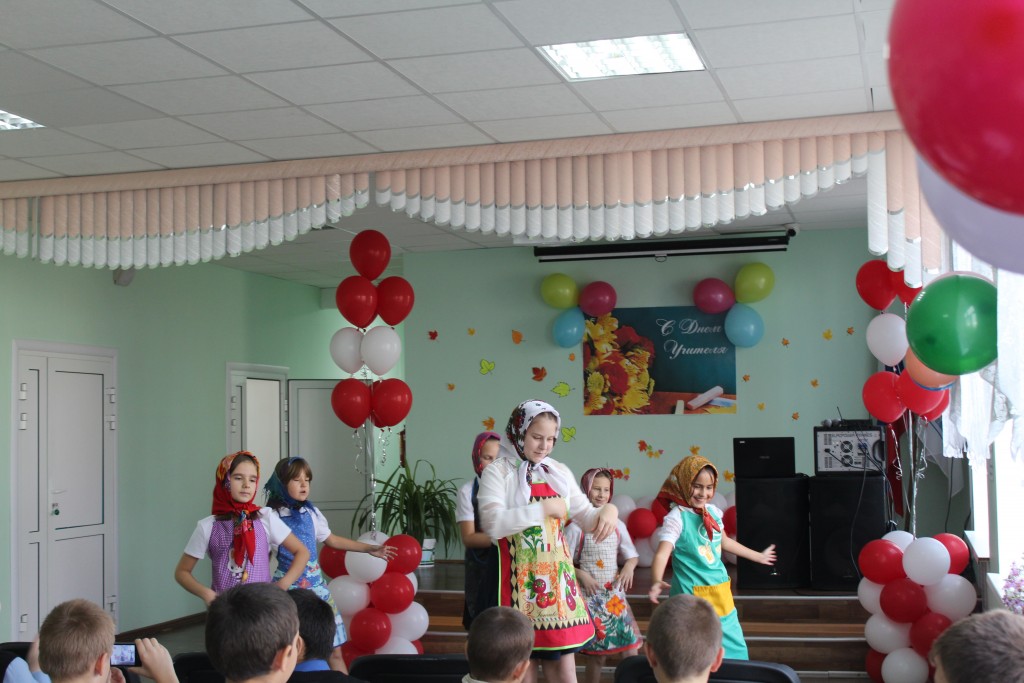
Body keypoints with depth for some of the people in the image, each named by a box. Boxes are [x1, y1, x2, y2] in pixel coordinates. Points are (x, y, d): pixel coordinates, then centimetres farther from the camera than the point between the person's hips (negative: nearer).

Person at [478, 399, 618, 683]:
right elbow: (493, 524, -19)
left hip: (557, 580, 4)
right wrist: (544, 508, -18)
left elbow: (586, 518, 12)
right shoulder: (497, 472, -5)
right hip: (520, 582, -4)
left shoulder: (560, 472, 10)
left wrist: (608, 510, -11)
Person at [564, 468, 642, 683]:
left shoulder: (617, 525, 6)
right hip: (590, 595, -4)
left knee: (631, 649, -1)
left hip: (614, 593, 4)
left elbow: (632, 555, 12)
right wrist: (581, 575, -19)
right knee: (597, 655, 2)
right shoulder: (576, 527, -7)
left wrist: (629, 566, -8)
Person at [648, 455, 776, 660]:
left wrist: (758, 556, 38)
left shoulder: (713, 512, 6)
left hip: (720, 594, 7)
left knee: (735, 648, 15)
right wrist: (657, 581, -47)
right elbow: (662, 553, -27)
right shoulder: (677, 517, -15)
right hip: (692, 596, -7)